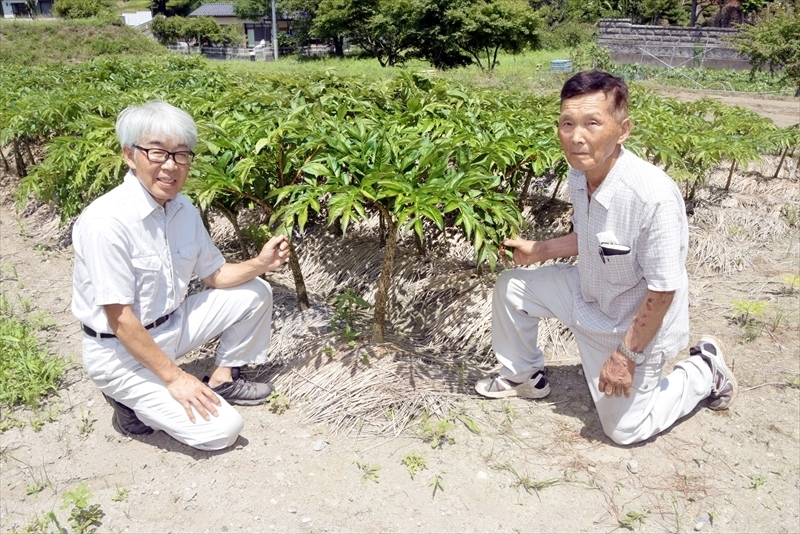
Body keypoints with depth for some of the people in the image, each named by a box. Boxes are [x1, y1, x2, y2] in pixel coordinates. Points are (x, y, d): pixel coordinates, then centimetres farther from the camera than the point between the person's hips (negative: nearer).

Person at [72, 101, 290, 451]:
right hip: (121, 350, -7)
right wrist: (174, 377, -20)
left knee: (255, 293, 3)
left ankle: (223, 379, 16)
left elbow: (215, 275, 6)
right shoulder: (106, 221, -28)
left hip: (171, 325, 8)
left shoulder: (183, 209, -3)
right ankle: (131, 400, 6)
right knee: (220, 430, -14)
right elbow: (119, 319, -24)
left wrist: (260, 264, -12)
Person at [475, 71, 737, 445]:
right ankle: (524, 376, 25)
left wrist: (626, 356, -21)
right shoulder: (579, 174, -12)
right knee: (511, 286, 2)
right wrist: (538, 251, -2)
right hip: (589, 295, 7)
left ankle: (705, 369, 26)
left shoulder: (653, 196, -36)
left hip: (638, 323, -6)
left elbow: (663, 289, -27)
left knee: (625, 429, 5)